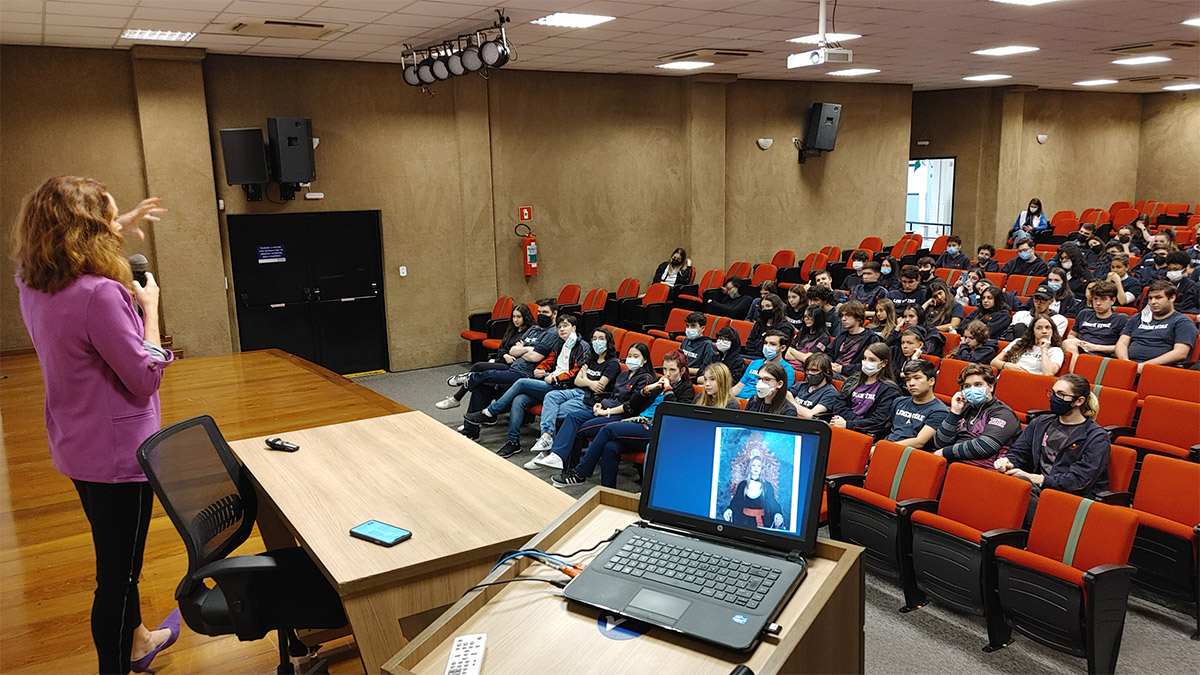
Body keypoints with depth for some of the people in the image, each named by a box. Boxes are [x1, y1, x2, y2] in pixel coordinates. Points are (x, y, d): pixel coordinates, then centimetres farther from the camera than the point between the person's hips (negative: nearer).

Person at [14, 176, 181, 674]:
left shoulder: (31, 286, 0)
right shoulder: (99, 295, -27)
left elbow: (65, 252, 25)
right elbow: (146, 378, -22)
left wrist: (121, 227, 22)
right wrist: (149, 309, -11)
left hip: (74, 450, 10)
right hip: (118, 454, -9)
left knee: (118, 560, 27)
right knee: (117, 575, 5)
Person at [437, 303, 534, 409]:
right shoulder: (512, 331, 20)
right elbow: (500, 349, 17)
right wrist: (505, 355, -7)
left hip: (511, 366, -8)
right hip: (501, 361, 8)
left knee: (478, 367, -21)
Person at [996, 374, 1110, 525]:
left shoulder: (1097, 437, 0)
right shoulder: (1040, 423, 20)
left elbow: (1079, 480, -10)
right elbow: (1018, 451, 14)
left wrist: (1039, 479, -20)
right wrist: (1008, 462, -11)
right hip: (1037, 490, 5)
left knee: (1020, 481, -36)